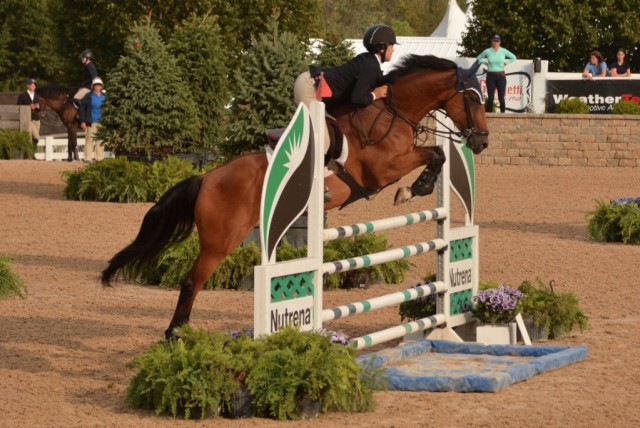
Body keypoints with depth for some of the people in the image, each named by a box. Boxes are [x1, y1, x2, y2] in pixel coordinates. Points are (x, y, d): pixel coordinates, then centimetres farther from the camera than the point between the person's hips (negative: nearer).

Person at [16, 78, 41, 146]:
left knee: (36, 138, 0)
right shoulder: (22, 96, 2)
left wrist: (38, 107, -7)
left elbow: (39, 109, 17)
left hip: (36, 119, 5)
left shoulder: (37, 96, 18)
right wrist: (29, 107, -15)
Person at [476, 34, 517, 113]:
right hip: (491, 76, 0)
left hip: (501, 76, 0)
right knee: (490, 98, -3)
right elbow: (478, 59, 16)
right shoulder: (487, 51, 1)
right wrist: (486, 63, 5)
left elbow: (513, 57, 14)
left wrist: (506, 63, 5)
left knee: (501, 98, -2)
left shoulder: (503, 51, 1)